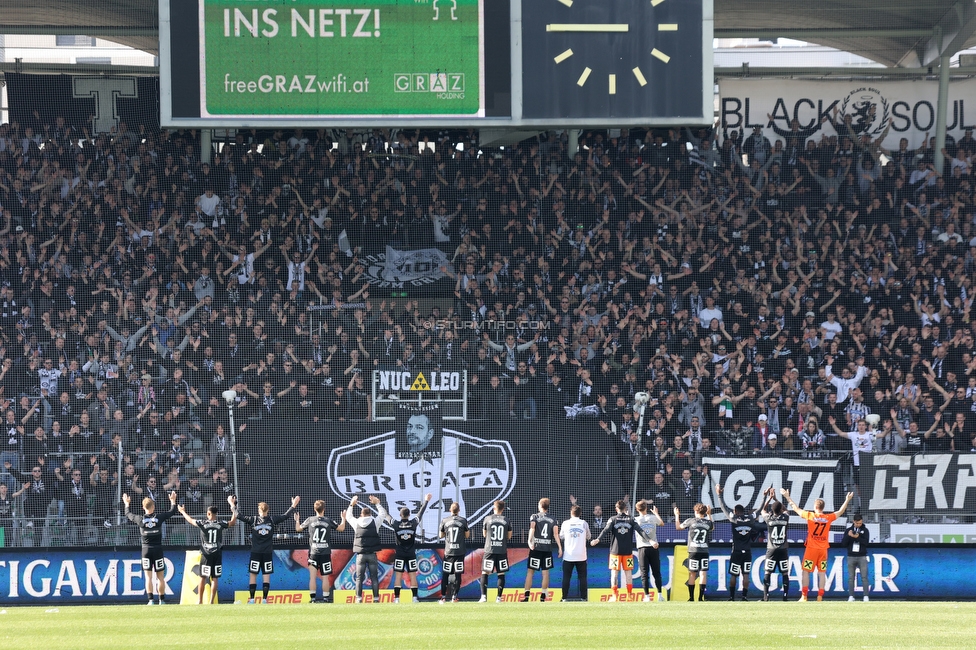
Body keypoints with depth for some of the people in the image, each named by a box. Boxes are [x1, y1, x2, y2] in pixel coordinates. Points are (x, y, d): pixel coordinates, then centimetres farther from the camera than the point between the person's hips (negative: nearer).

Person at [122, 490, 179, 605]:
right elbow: (172, 512, 12)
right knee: (160, 577, 6)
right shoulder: (159, 517, -5)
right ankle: (162, 600, 8)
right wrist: (173, 501, 31)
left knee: (148, 577, 1)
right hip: (158, 549, 0)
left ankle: (151, 599, -8)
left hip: (146, 549, 0)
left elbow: (128, 515, 15)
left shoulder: (140, 519, -5)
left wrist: (127, 504, 33)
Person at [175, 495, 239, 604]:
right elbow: (233, 522, 13)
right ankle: (211, 601, 0)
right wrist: (233, 508, 22)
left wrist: (183, 512, 29)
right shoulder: (220, 524, -3)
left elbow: (190, 520, 10)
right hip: (217, 554, 1)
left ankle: (199, 600, 8)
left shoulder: (203, 523, -6)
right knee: (215, 579, 3)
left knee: (203, 578, 7)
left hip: (206, 555, -1)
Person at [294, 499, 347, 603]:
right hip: (325, 553, 0)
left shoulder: (310, 520, -1)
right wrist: (343, 519, 29)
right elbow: (341, 528, 11)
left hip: (313, 553, 0)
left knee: (312, 576, -1)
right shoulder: (329, 521, -1)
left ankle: (313, 598, -8)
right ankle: (326, 598, 4)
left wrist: (297, 520, 31)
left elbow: (298, 529, 11)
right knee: (325, 577, 4)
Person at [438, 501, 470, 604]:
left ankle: (443, 597, 4)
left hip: (448, 552, 1)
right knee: (457, 574, 3)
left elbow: (440, 535, 8)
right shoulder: (463, 521, -3)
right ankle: (454, 596, 0)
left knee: (446, 575, 6)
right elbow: (467, 535, 5)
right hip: (460, 552, -1)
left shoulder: (445, 521, -1)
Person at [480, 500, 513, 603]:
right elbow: (509, 536, 10)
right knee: (501, 574, 7)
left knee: (485, 573, 3)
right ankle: (499, 597, 3)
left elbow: (484, 534, 10)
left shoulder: (488, 519, -2)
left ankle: (484, 596, -8)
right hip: (502, 551, 1)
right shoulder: (506, 521, 1)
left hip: (489, 550, -1)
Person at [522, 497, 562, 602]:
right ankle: (544, 596, 5)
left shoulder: (534, 517, 1)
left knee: (530, 571, 2)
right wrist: (559, 547, -2)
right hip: (547, 549, 2)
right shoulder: (552, 520, 8)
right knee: (545, 572, 7)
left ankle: (526, 595, -5)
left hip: (536, 547, -2)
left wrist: (530, 541, -26)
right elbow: (556, 533, -1)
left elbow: (532, 528, -16)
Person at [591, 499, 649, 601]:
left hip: (615, 550, -1)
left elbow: (606, 530, -15)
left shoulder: (613, 519, 0)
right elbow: (640, 531, -5)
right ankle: (630, 595, 8)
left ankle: (614, 596, -2)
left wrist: (598, 539, -25)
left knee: (614, 573, 3)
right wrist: (649, 540, -7)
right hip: (628, 551, 1)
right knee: (628, 573, 8)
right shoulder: (631, 519, 4)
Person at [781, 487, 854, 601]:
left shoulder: (810, 516, -6)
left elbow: (796, 508, 4)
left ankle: (804, 596, -2)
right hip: (823, 549, 2)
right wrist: (847, 500, 29)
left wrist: (787, 497, 15)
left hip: (811, 549, -2)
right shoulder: (828, 518, 0)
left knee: (806, 572, 3)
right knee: (822, 573, 6)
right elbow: (841, 512, 16)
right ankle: (820, 597, 3)